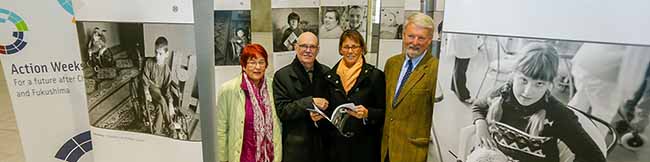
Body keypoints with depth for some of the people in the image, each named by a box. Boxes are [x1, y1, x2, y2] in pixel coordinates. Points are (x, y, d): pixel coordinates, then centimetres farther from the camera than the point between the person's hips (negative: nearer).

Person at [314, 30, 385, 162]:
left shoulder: (375, 75, -6)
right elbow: (327, 110, 11)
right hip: (337, 144, 3)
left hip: (365, 145, -2)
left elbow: (383, 112, -4)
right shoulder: (330, 76, 4)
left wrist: (367, 113, -21)